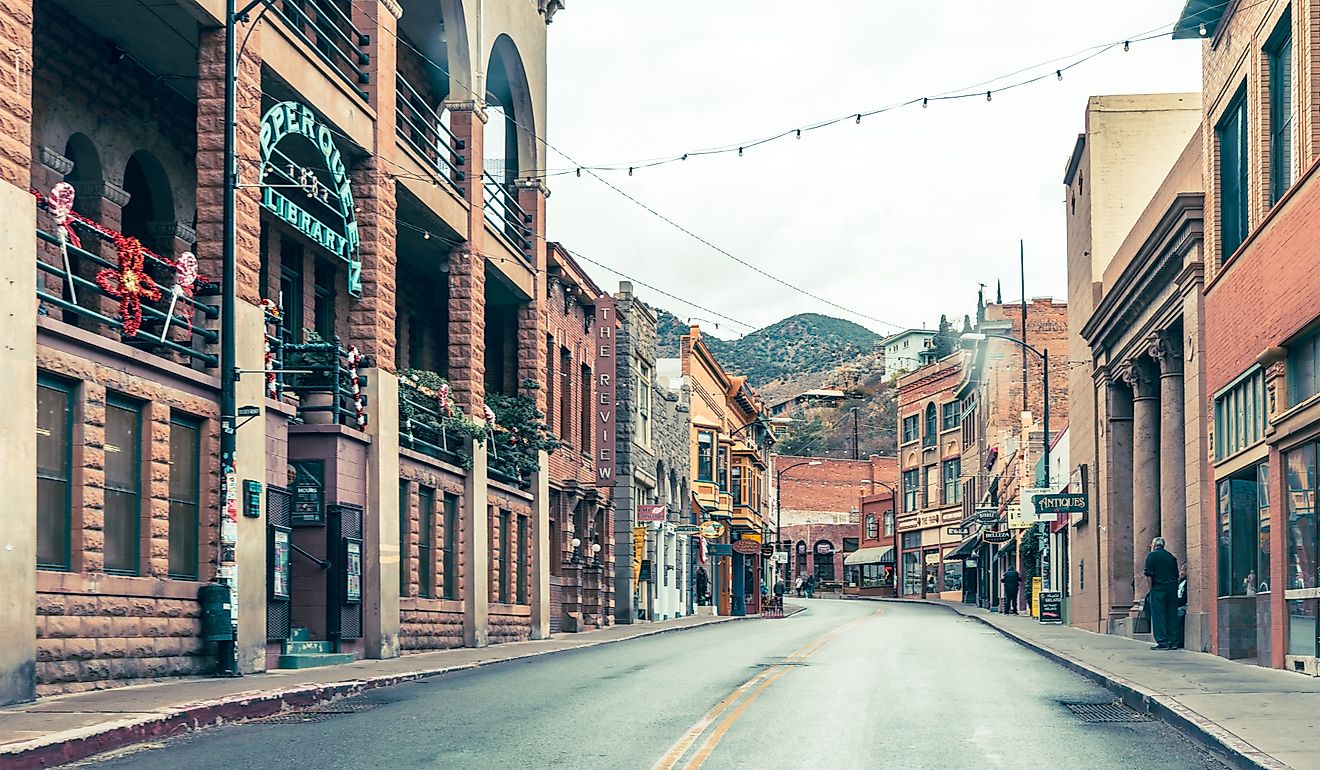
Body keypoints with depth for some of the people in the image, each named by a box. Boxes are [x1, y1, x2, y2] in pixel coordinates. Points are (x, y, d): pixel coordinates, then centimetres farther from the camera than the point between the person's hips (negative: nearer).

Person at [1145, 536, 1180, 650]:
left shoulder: (1152, 555, -1)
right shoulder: (1171, 556, 15)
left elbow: (1149, 574, -8)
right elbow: (1176, 574, 15)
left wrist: (1151, 589, 0)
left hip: (1158, 589, -5)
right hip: (1172, 588, 5)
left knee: (1158, 616, -4)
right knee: (1172, 616, 7)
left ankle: (1162, 642, -9)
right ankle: (1172, 641, 6)